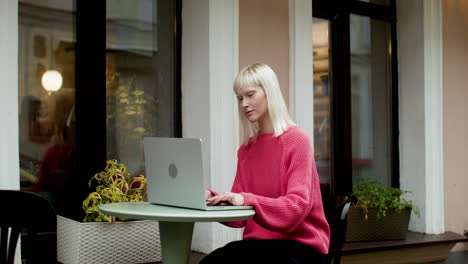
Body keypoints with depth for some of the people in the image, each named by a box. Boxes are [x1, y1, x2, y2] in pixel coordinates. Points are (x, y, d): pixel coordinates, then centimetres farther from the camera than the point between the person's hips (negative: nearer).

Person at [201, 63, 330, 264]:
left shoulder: (296, 140, -7)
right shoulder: (245, 149, 12)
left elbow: (297, 206, -17)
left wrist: (247, 200, -29)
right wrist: (213, 198, -11)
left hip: (299, 245, -5)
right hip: (258, 242, 5)